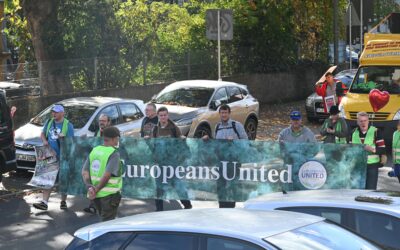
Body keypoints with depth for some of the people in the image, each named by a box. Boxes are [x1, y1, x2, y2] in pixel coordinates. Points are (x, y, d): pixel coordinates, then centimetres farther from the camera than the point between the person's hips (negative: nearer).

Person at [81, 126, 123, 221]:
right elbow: (107, 175, -21)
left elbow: (84, 171, 2)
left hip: (96, 194, 7)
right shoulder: (114, 153, -12)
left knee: (104, 219, 22)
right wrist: (96, 189, -15)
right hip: (109, 193, -7)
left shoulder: (94, 150, 9)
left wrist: (89, 186, -7)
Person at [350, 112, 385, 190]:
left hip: (372, 165, -4)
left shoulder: (376, 132, -4)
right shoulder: (354, 132, 10)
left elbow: (382, 149, -7)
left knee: (371, 189, -4)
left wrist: (373, 149, -24)